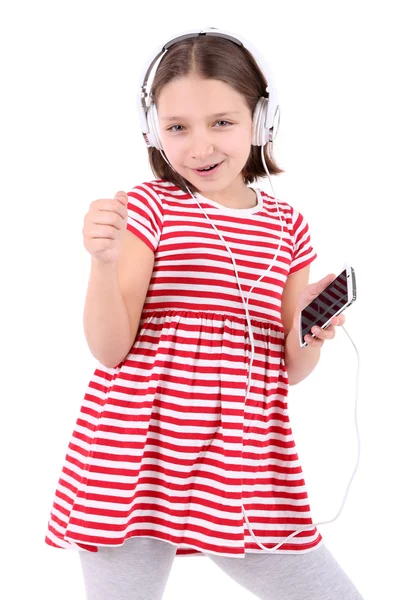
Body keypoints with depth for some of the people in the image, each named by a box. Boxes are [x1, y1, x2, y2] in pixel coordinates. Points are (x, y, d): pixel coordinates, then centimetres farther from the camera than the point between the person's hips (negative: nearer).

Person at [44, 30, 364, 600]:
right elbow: (110, 350, -7)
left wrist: (312, 330, -9)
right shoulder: (149, 206, -3)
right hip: (136, 461, -3)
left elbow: (290, 368, 12)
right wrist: (104, 262, -23)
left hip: (248, 466, 4)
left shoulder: (288, 225, 8)